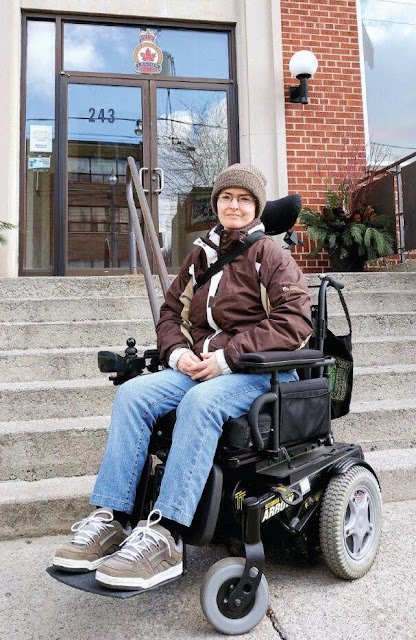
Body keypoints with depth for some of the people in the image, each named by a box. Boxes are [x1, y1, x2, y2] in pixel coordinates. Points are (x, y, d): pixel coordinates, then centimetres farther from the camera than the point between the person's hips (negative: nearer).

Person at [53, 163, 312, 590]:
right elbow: (171, 312, 20)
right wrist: (178, 351, -3)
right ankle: (109, 520, -19)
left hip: (258, 371, -5)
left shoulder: (271, 256, 1)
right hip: (198, 365, 6)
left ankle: (163, 536, -35)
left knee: (199, 402, -36)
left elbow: (296, 322, -12)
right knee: (132, 394, -18)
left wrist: (228, 356, -18)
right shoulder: (200, 256, 18)